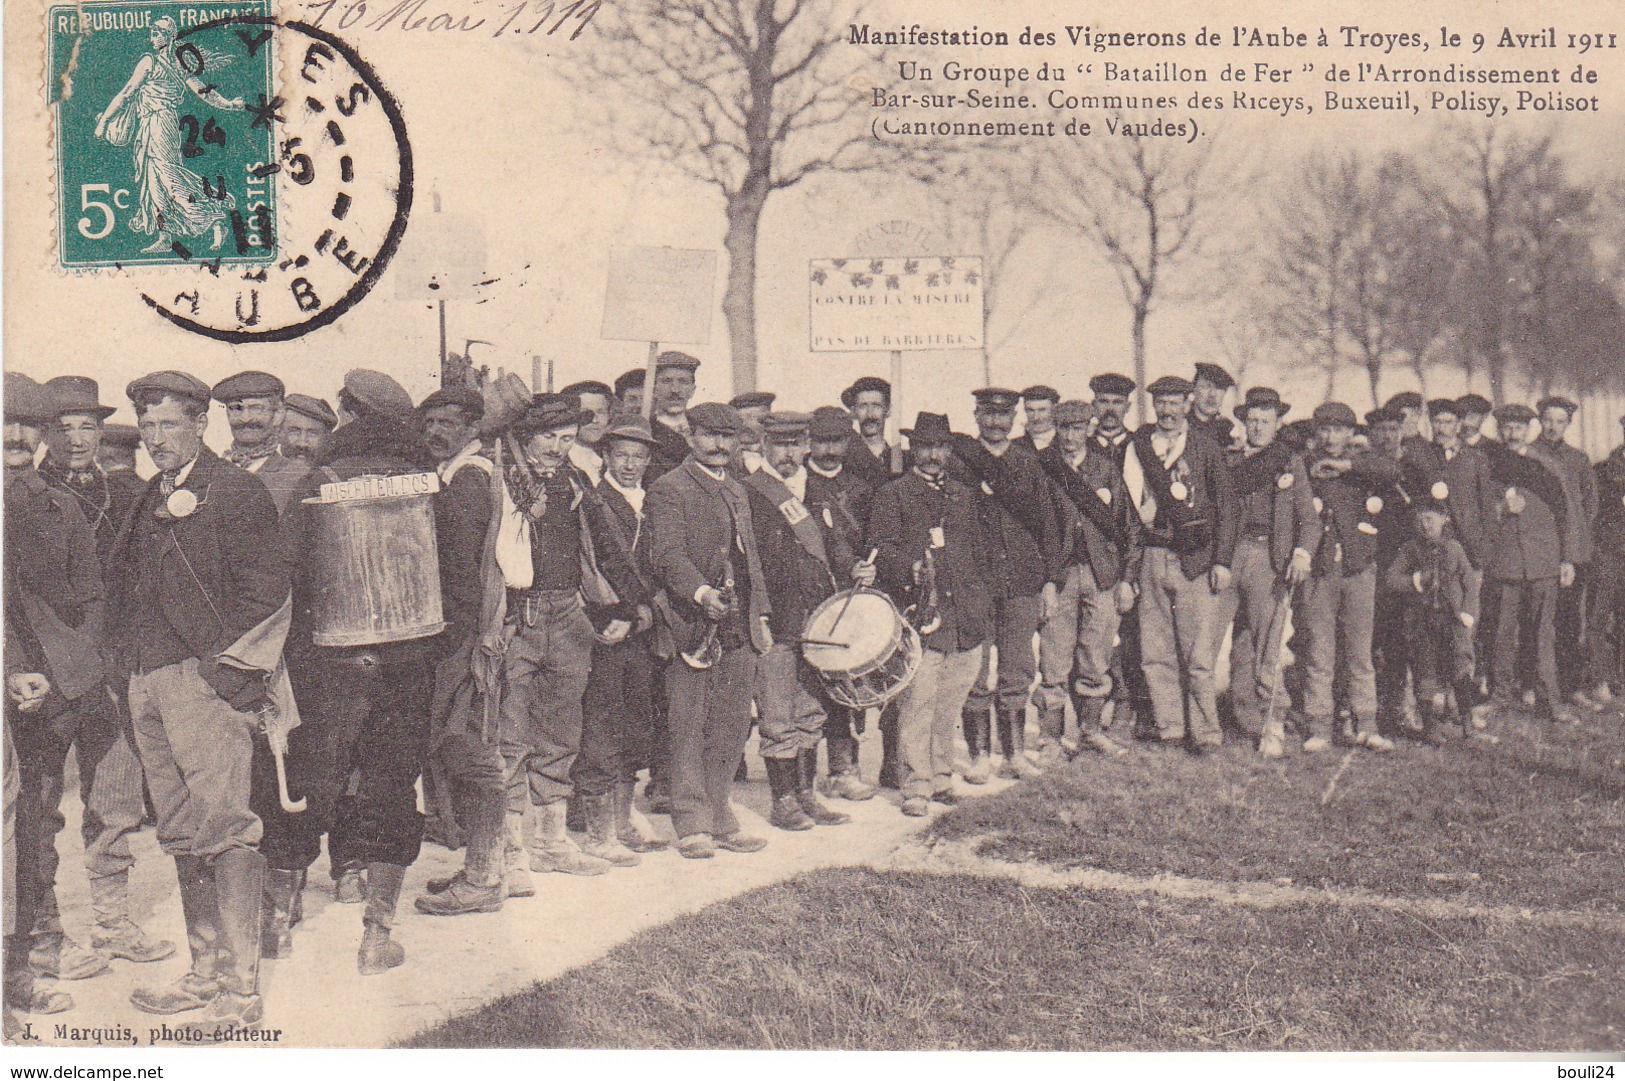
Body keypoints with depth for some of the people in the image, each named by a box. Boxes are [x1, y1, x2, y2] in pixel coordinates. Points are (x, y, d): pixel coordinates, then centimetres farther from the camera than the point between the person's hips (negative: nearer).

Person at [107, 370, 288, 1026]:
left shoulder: (236, 492, -3)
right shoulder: (148, 502, 20)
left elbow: (267, 589, -8)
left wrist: (229, 663, -12)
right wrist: (124, 662, 13)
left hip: (206, 680, -8)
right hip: (145, 686, 8)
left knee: (223, 827, -9)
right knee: (181, 835, 11)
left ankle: (241, 988, -6)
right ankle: (205, 972, 19)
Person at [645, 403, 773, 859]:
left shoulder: (737, 492, 22)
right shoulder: (668, 490, -4)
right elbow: (668, 555, -17)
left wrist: (760, 615, 18)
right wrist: (701, 592, -32)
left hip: (740, 628, 7)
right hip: (693, 625, -7)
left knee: (731, 728, 8)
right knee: (689, 728, -2)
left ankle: (719, 820, 18)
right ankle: (692, 825, 5)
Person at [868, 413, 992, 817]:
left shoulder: (963, 496, 21)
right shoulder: (892, 495, 4)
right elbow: (881, 547, -7)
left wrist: (983, 609, 18)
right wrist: (911, 568, -26)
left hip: (965, 616, 5)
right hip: (918, 614, -5)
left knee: (949, 704, 9)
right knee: (917, 703, -9)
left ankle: (941, 779, 21)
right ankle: (916, 788, -4)